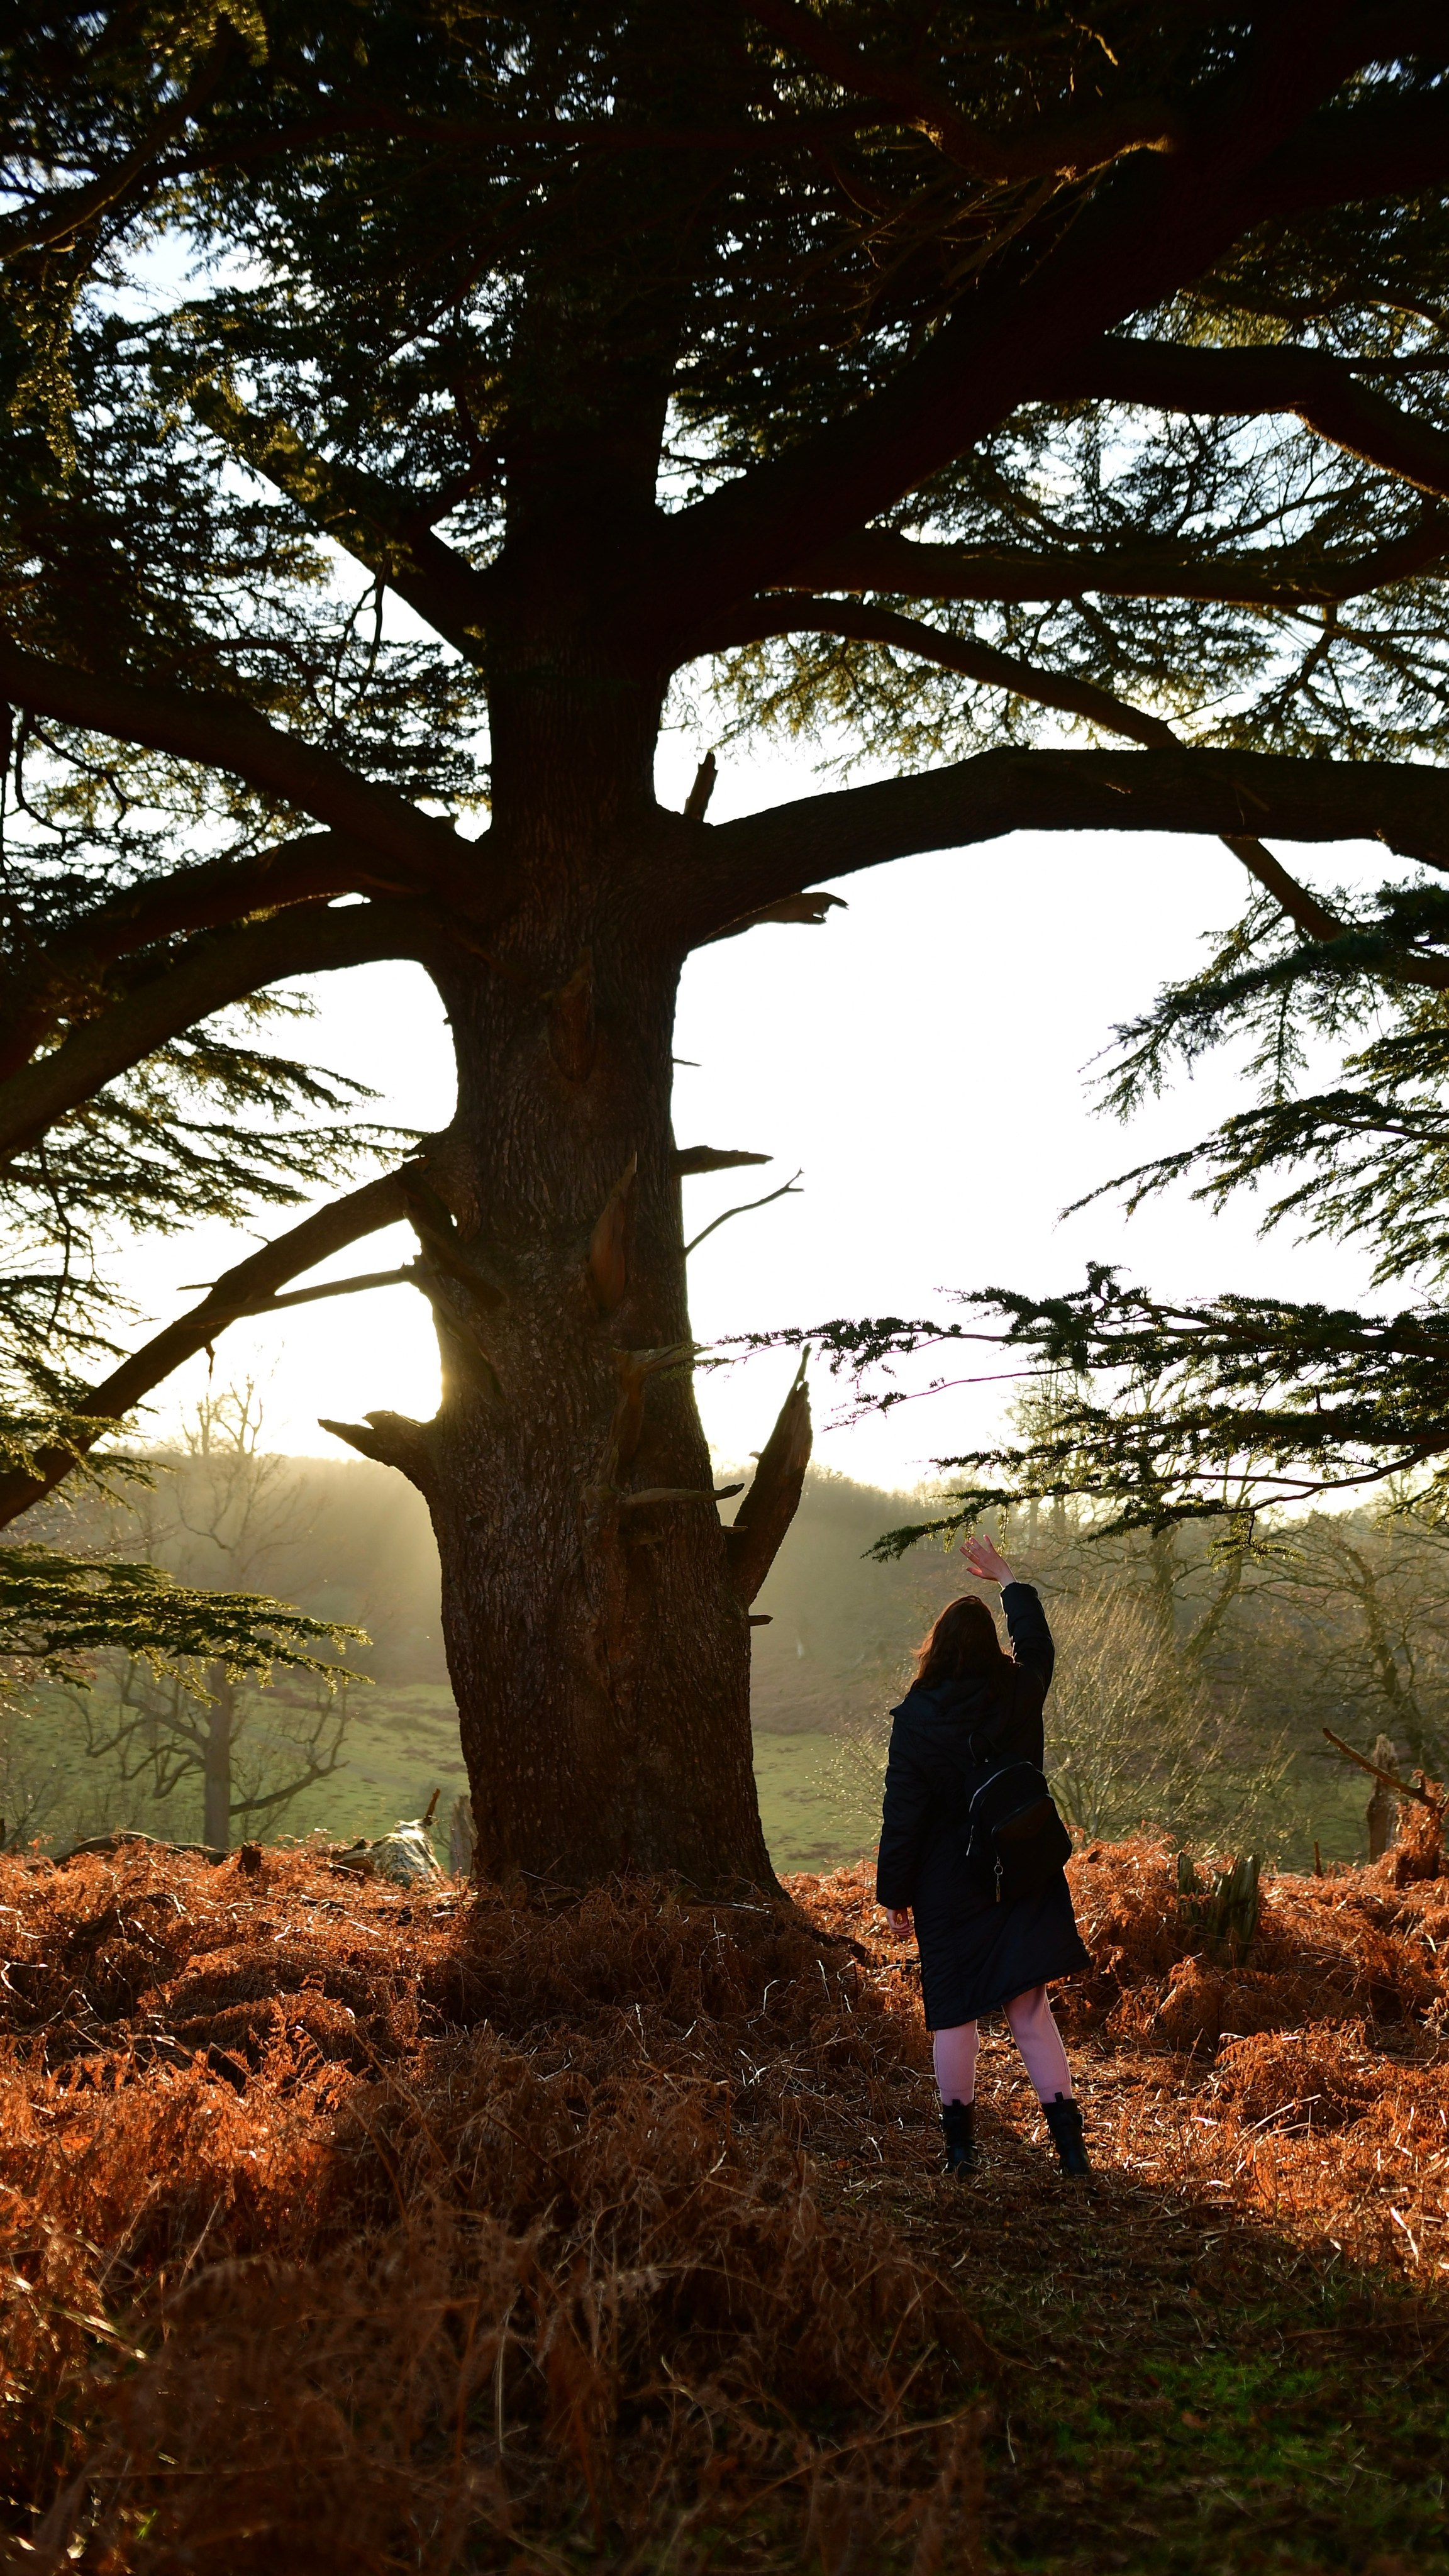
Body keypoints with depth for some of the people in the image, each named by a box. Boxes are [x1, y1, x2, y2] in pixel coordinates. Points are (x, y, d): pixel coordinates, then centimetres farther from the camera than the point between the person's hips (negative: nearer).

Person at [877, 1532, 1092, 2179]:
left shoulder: (915, 1718, -13)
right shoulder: (1017, 1695, -5)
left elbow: (902, 1814, -11)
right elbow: (1038, 1645, 18)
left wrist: (894, 1894, -2)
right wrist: (1006, 1578, 30)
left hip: (946, 1888, -2)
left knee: (954, 2011, 10)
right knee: (1029, 2008, 5)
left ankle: (960, 2143, 16)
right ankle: (1070, 2140, -1)